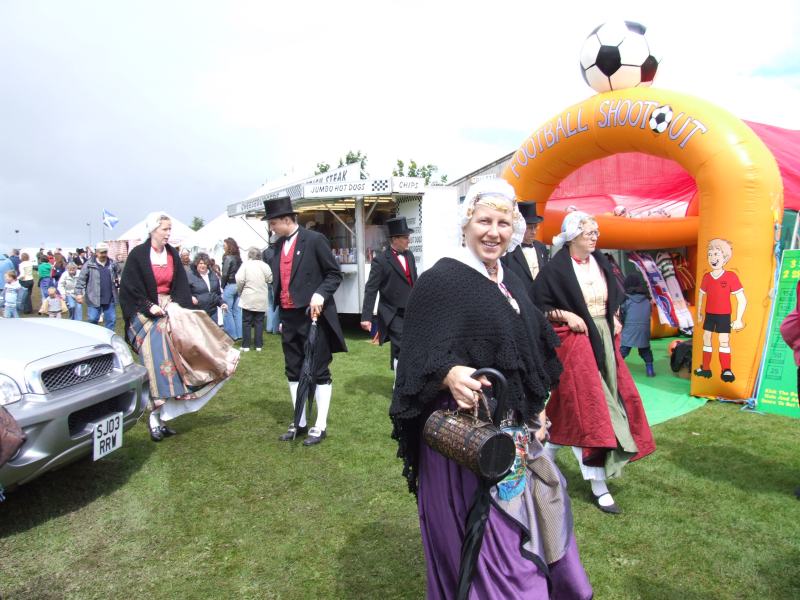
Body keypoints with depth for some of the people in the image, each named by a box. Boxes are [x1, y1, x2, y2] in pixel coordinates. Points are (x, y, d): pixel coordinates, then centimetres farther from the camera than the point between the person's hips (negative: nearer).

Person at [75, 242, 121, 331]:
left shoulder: (112, 264, 6)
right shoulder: (89, 264, -5)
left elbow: (118, 276, 26)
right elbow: (81, 280, -5)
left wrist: (118, 280, 8)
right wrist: (79, 293, -11)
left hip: (110, 299, 3)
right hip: (94, 299, -3)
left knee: (111, 320, 8)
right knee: (92, 320, 1)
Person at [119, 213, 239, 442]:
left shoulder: (172, 254, 7)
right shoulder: (138, 254, -7)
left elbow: (181, 285, 7)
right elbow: (128, 288, -8)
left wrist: (175, 305, -10)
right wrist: (149, 306, -15)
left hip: (169, 309, 5)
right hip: (146, 312, -5)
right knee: (157, 358, -13)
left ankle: (161, 416, 5)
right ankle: (155, 419, -7)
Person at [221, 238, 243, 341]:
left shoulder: (227, 257, -11)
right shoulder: (238, 258, 8)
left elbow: (225, 274, -13)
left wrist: (222, 286, -3)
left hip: (229, 286, -7)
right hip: (238, 285, 7)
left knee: (228, 312, 1)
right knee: (237, 311, 10)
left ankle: (231, 335, 4)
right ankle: (239, 334, 14)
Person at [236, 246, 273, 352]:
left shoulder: (245, 264, -6)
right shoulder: (264, 265, -2)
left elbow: (240, 280, -13)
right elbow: (270, 279, -1)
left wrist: (239, 291, 3)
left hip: (248, 299, -1)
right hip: (261, 300, 2)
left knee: (246, 322, 6)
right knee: (259, 322, 8)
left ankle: (246, 345, 7)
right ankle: (258, 345, 9)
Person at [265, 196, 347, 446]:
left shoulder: (314, 240, -9)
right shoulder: (278, 245, 11)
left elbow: (335, 274, -7)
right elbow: (279, 281, 16)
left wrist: (320, 294, -23)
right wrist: (281, 315, 14)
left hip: (313, 315, -7)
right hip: (288, 317, 7)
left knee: (319, 371, 2)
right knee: (293, 371, 12)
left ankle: (320, 426, 11)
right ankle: (300, 423, 24)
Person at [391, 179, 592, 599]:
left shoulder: (511, 281, 10)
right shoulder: (440, 280, -15)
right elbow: (421, 358, -21)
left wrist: (536, 409, 14)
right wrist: (449, 375, -40)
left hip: (517, 431, 8)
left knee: (526, 523, 21)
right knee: (484, 541, 4)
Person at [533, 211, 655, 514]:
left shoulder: (600, 262, 8)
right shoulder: (555, 269, -12)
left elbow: (613, 296, 22)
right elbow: (537, 304, -10)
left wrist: (614, 318, 7)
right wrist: (566, 316, -18)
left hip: (603, 340, 7)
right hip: (575, 342, -7)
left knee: (571, 408, 12)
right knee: (587, 409, -4)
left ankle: (546, 456, 33)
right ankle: (598, 486, 7)